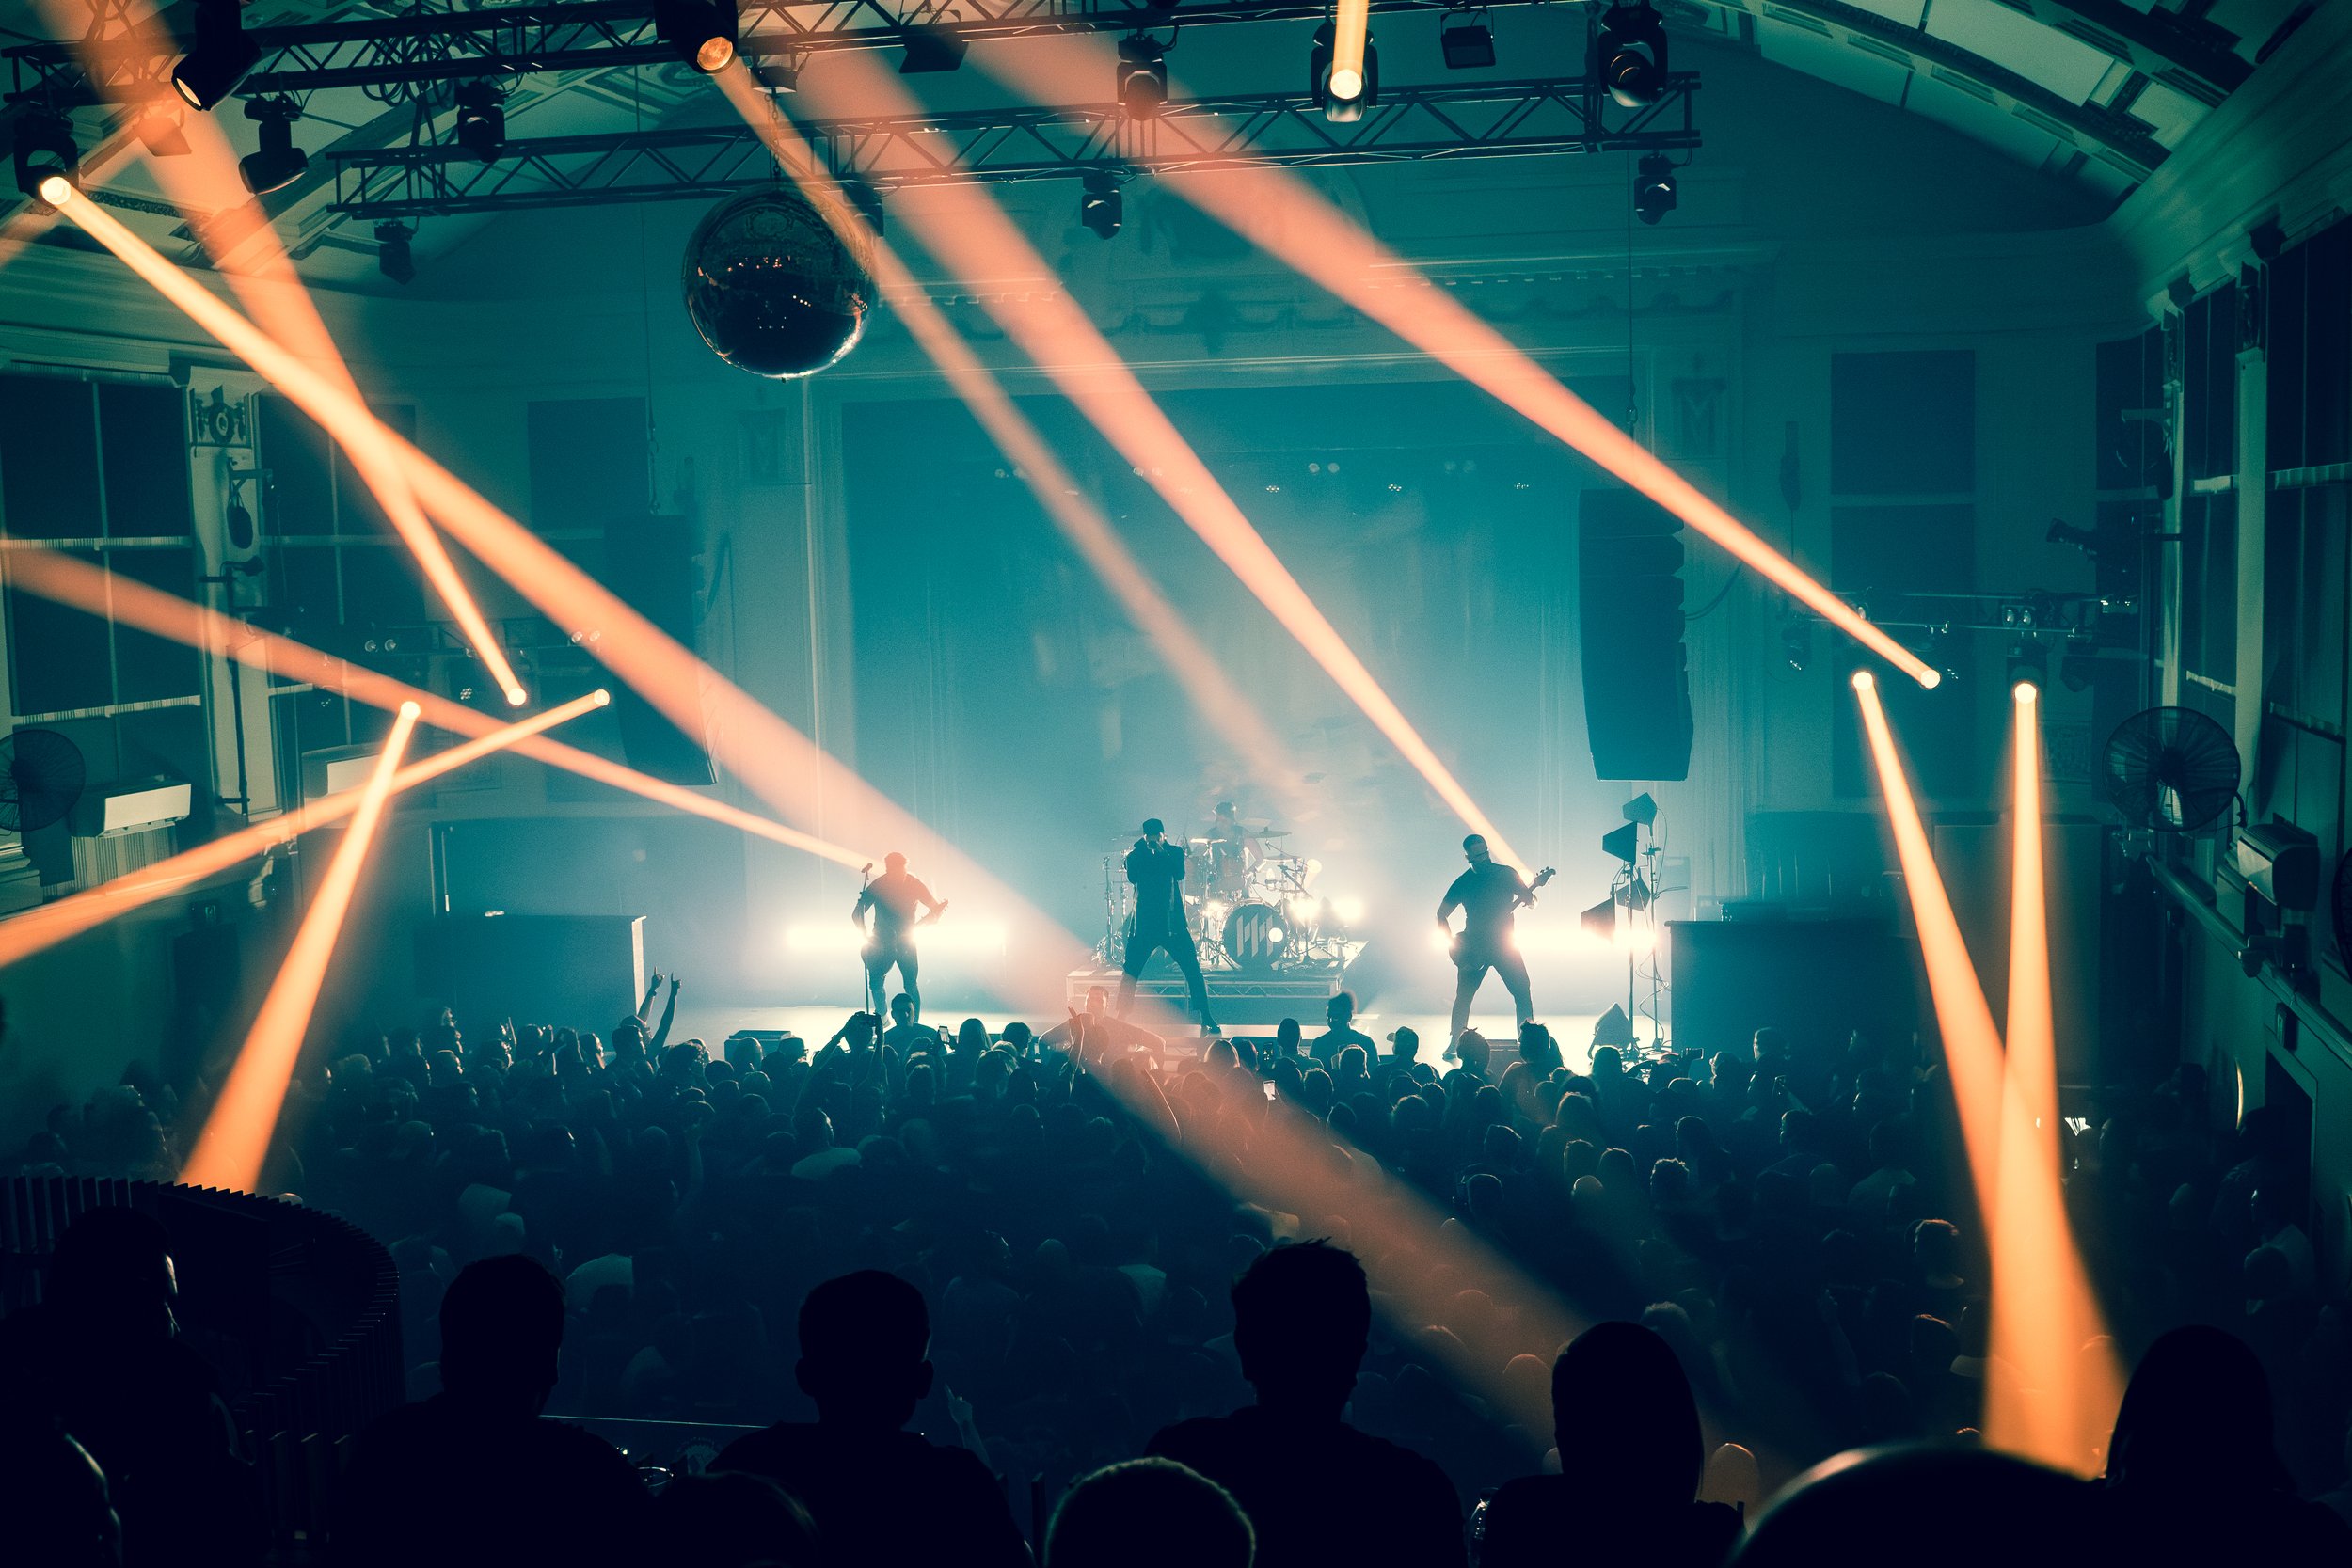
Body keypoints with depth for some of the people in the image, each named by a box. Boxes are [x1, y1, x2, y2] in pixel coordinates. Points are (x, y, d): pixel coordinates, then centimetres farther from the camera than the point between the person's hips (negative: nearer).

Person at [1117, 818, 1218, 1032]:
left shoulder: (1175, 852, 5)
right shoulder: (1135, 856, 3)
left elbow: (1179, 874, -13)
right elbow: (1133, 877, -17)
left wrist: (1162, 852, -13)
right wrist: (1143, 846, -12)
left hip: (1173, 922, 0)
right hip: (1144, 923, 0)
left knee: (1193, 970, -5)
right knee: (1130, 972, 2)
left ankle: (1205, 1017, 3)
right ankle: (1120, 1019, 13)